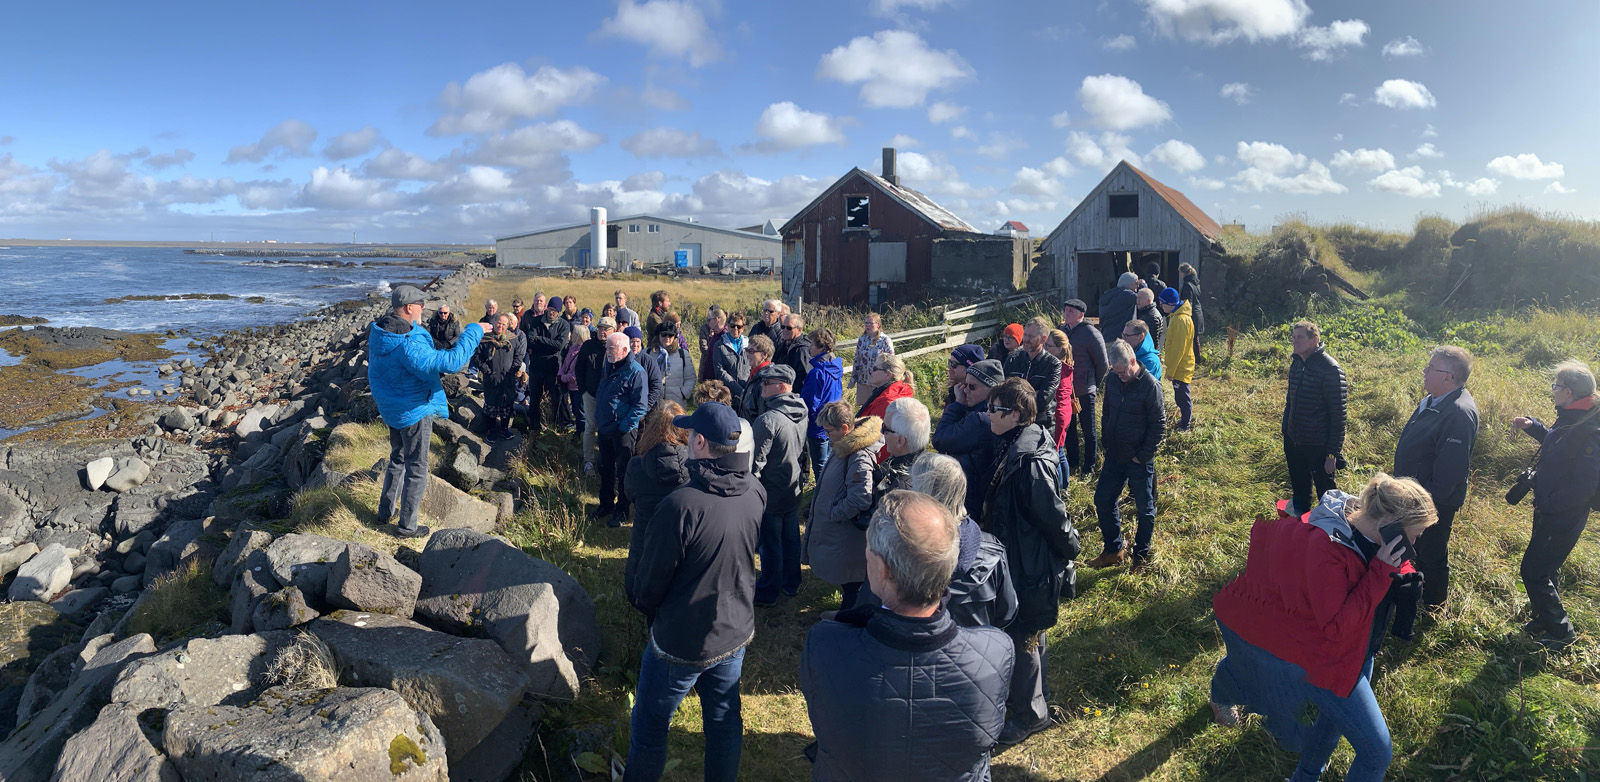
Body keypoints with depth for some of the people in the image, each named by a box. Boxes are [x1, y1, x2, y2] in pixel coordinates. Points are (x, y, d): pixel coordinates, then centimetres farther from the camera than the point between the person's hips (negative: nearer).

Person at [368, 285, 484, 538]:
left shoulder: (379, 332, -5)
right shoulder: (407, 345, -33)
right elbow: (450, 362, -39)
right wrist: (473, 332, -31)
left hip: (391, 409, 9)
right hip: (414, 412, -9)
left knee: (398, 459, 28)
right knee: (416, 469, 6)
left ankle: (386, 510, 41)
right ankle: (407, 526, 16)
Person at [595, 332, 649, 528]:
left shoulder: (636, 372, -16)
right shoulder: (609, 367, 9)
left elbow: (641, 406, -17)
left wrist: (624, 427, -19)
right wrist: (598, 418, 17)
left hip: (623, 432, -8)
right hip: (604, 429, 8)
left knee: (622, 473, 2)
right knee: (605, 469, 18)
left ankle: (621, 511, 13)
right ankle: (606, 503, 33)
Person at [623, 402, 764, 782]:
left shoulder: (681, 505, -29)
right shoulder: (754, 493, -10)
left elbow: (647, 588, -17)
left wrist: (640, 600, 3)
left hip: (682, 643, -6)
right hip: (736, 634, 6)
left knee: (649, 725, 17)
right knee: (725, 722, 22)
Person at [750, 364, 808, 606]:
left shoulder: (768, 420, -27)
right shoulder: (801, 415, -1)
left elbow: (755, 462, -21)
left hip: (771, 495, -7)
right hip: (794, 492, 8)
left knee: (770, 543, 7)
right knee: (791, 538, 20)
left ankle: (767, 593, 22)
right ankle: (791, 583, 36)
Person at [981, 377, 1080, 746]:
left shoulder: (1028, 461, -30)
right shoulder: (1015, 448, 2)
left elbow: (1053, 515, -25)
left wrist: (1069, 550, -10)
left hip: (1031, 569, -9)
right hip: (1023, 561, 9)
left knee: (1021, 639, 8)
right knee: (1027, 635, 25)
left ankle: (1029, 714, 28)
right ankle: (1034, 693, 45)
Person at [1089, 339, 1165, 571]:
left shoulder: (1150, 385, -17)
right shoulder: (1113, 380, 0)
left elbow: (1159, 426, -14)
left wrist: (1143, 455, -15)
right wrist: (1105, 443, 8)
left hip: (1139, 459, -6)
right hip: (1114, 456, 6)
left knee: (1144, 508, 8)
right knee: (1102, 500, 10)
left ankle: (1141, 555, 25)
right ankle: (1114, 550, 26)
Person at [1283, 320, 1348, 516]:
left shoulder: (1331, 369, -17)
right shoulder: (1296, 363, 5)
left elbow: (1338, 415, -16)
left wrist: (1333, 453, -17)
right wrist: (1285, 437, 17)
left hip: (1318, 446, -7)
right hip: (1294, 443, 7)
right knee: (1299, 495, 21)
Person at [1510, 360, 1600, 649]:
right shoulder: (1569, 420, 1)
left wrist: (1548, 503, -20)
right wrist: (1532, 426, 11)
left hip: (1563, 518, -10)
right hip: (1549, 511, 10)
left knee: (1534, 571, 1)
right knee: (1543, 569, 22)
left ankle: (1561, 632, 18)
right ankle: (1546, 621, 39)